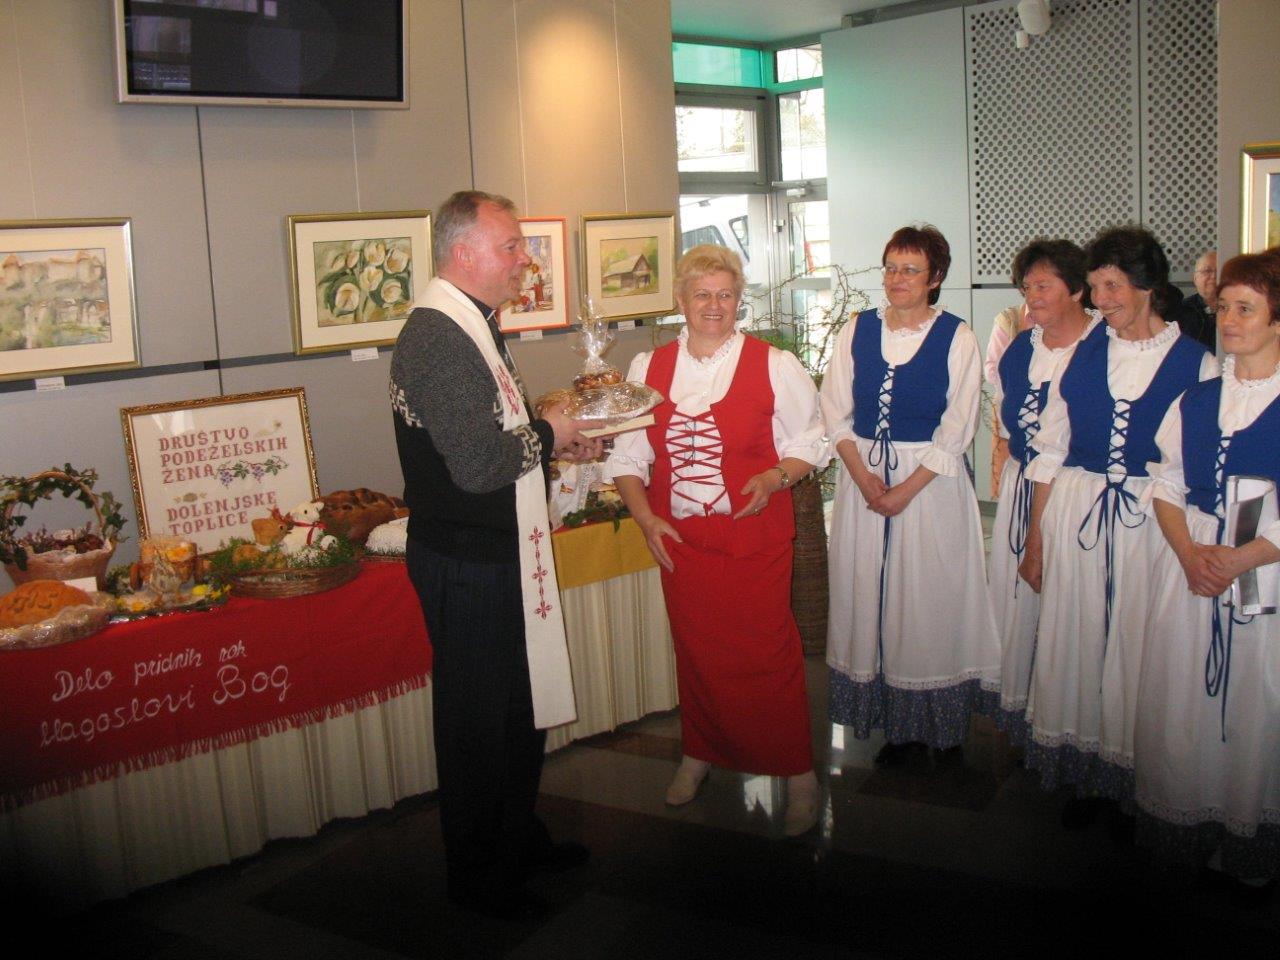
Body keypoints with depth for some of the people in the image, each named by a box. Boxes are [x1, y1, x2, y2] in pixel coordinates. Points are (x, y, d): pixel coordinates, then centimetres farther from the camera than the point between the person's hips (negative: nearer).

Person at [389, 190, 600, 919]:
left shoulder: (471, 326, 12)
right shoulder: (437, 338, -23)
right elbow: (477, 464, -31)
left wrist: (558, 440, 9)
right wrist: (547, 434, -14)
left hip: (504, 554, 10)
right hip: (468, 565, -10)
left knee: (524, 707, 22)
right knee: (478, 722, 6)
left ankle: (520, 838, 41)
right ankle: (478, 874, 26)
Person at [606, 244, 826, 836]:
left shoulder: (774, 365, -2)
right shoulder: (648, 369, 6)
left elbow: (810, 442, 3)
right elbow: (627, 454, 10)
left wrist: (776, 478, -16)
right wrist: (644, 516, -3)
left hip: (754, 537, -3)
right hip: (679, 540, 3)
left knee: (767, 650, -1)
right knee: (695, 649, 14)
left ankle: (796, 772, 15)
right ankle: (699, 754, 34)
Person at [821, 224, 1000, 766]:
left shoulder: (956, 337, -4)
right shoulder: (856, 331, 5)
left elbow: (957, 431, -7)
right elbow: (835, 412, 3)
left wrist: (906, 490, -13)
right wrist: (863, 476, -9)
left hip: (930, 480, -3)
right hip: (863, 475, 3)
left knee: (928, 597, 3)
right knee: (868, 593, 6)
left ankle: (931, 719, 18)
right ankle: (895, 721, 19)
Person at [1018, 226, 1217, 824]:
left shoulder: (1196, 364, -2)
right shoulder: (1081, 354, 6)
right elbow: (1049, 450, 7)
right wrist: (1035, 537, 5)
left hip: (1152, 525, -3)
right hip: (1074, 516, 3)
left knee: (1139, 647, 3)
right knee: (1075, 640, 8)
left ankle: (1134, 782, 22)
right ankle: (1086, 777, 24)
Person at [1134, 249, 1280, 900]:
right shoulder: (1197, 397, 9)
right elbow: (1166, 483, 8)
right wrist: (1188, 552, -8)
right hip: (1191, 566, 4)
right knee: (1180, 702, 8)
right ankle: (1186, 830, 25)